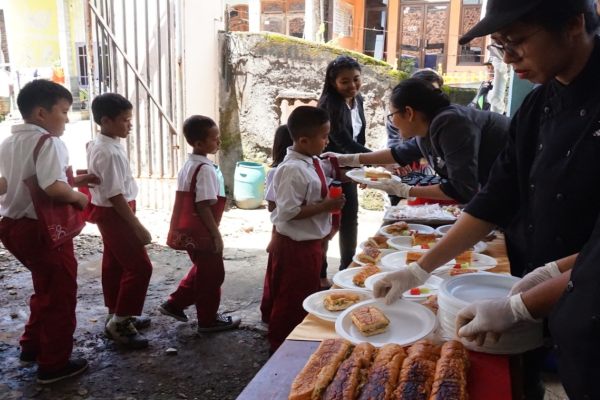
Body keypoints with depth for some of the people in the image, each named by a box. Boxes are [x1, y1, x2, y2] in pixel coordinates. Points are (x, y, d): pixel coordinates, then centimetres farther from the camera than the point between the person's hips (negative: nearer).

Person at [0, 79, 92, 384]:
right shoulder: (48, 142, -19)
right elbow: (54, 189, -32)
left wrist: (72, 181, 11)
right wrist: (79, 197, -14)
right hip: (42, 230, -9)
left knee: (45, 289, 27)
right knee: (60, 295, 6)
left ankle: (32, 346, 40)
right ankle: (54, 364, 17)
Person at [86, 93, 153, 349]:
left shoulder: (97, 145, 7)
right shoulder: (110, 153, -25)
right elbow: (115, 196, -27)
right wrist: (138, 227, -24)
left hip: (107, 212, 10)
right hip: (115, 214, -10)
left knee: (114, 263, 18)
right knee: (139, 266, -5)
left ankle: (117, 316, 31)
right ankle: (120, 322, 4)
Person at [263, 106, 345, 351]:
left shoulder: (314, 163, 3)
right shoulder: (293, 170, -26)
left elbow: (332, 173, 24)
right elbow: (288, 212, -28)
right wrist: (325, 206, -24)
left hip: (312, 242, 10)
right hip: (295, 246, -9)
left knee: (307, 297, 24)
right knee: (291, 301, 8)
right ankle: (281, 345, 26)